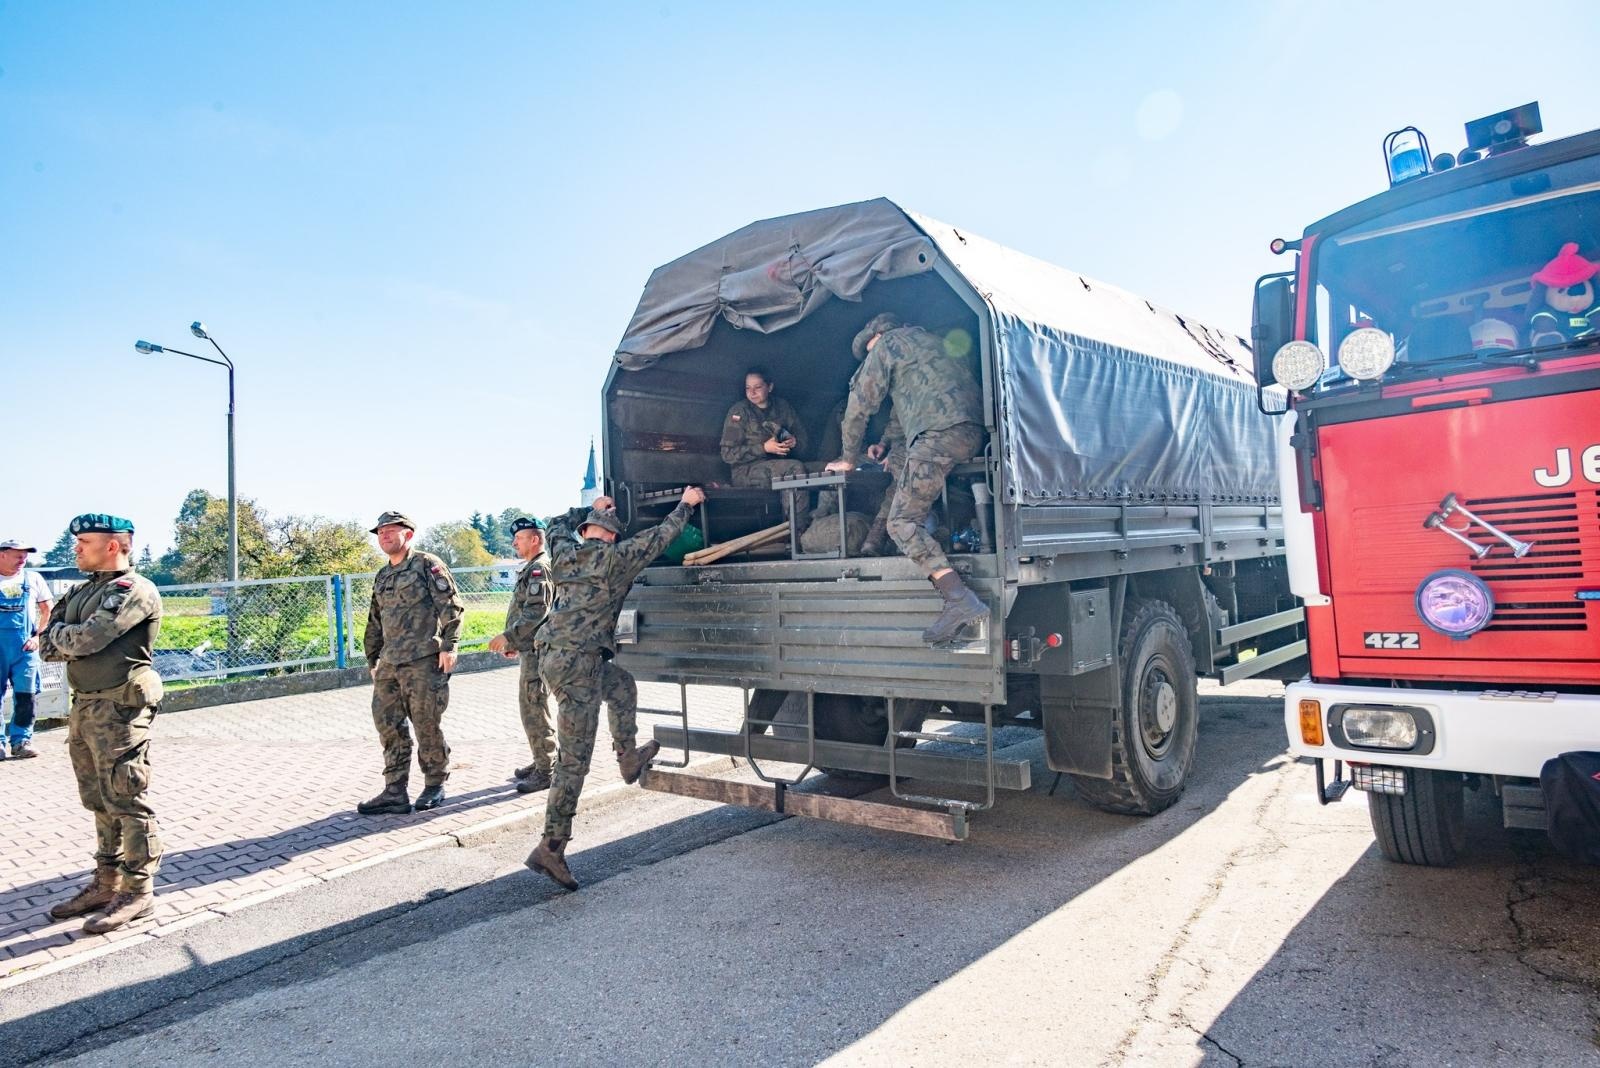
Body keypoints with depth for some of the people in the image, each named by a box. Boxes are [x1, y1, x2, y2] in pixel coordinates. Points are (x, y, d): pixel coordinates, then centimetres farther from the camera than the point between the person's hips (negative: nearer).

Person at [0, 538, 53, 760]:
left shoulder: (33, 579, 7)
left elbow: (47, 611, 13)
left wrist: (38, 636, 4)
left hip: (25, 648, 1)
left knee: (26, 695, -1)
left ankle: (21, 740, 7)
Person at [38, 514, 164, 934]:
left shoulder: (134, 591, -12)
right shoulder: (83, 590, 16)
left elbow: (87, 639, -20)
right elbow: (49, 647, 11)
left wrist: (59, 634, 0)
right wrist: (70, 639, -10)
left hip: (118, 710, -9)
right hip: (84, 707, 9)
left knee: (126, 803, -3)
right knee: (99, 802, 16)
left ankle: (138, 891, 5)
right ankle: (106, 884, 27)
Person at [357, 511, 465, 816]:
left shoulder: (427, 564, -3)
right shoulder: (382, 577, 19)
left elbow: (452, 606, -9)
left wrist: (448, 646, -15)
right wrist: (372, 660, 24)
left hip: (423, 662, -7)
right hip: (389, 665, 7)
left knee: (427, 726, 0)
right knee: (389, 727, 6)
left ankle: (435, 785, 16)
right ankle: (395, 793, 13)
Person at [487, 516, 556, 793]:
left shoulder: (540, 568, -13)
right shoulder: (530, 569, 20)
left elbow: (537, 611, -23)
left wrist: (508, 636, -24)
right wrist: (515, 643, 22)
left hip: (536, 650, -11)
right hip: (529, 649, 11)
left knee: (534, 709, -8)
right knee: (531, 708, 16)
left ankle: (546, 771, -4)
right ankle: (540, 761, 26)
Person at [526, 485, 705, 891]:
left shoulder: (564, 553, 11)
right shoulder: (614, 559, -5)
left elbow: (557, 523, 33)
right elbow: (660, 536, 4)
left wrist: (592, 509, 39)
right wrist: (686, 504, 17)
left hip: (552, 655, 8)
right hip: (578, 662, -8)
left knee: (621, 684, 31)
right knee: (574, 760, -5)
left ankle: (629, 758, 40)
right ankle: (550, 849, -3)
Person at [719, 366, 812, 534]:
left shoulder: (782, 406, 10)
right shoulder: (739, 411, -3)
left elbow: (803, 437, 15)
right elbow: (728, 454, -8)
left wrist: (794, 442, -10)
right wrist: (764, 448, -17)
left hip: (778, 466, 4)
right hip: (745, 471, -4)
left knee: (797, 470, -31)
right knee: (796, 468, -30)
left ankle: (799, 532, -27)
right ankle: (796, 530, -27)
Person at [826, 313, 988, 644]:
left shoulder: (886, 344, 14)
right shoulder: (928, 340, 37)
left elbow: (860, 406, 12)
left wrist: (848, 459, 23)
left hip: (939, 433, -9)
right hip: (974, 432, 9)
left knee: (902, 522, -11)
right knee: (902, 474, 29)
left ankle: (959, 599, -24)